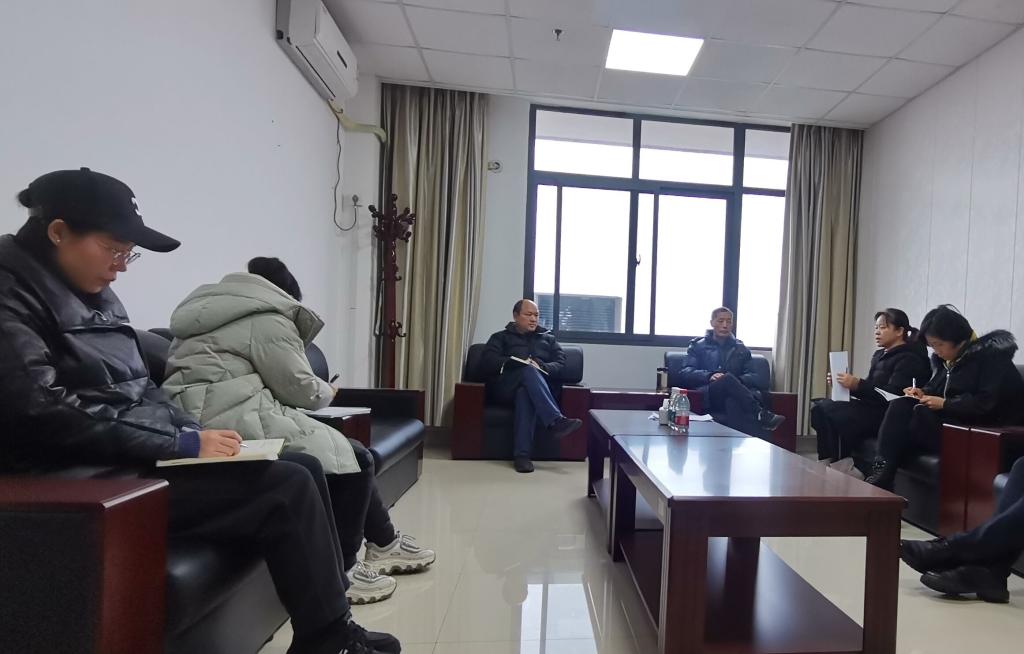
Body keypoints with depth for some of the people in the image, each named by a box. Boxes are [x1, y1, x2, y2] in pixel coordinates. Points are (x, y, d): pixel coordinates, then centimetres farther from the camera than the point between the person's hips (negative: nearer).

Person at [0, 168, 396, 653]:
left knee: (302, 466, 1)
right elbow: (47, 419, -22)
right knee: (287, 487, -19)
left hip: (143, 458, 9)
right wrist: (182, 444, -20)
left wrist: (197, 433, 0)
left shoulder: (95, 295, 16)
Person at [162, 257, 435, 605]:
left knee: (350, 454, 10)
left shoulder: (224, 310, 26)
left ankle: (384, 543, 17)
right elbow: (300, 388, -6)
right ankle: (338, 572, 1)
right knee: (348, 457, -8)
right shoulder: (267, 317, -4)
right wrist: (328, 392, 15)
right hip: (229, 418, -10)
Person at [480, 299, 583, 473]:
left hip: (541, 387, 1)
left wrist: (541, 366, -13)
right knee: (529, 371, -35)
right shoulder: (501, 337, 18)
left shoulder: (548, 338, 25)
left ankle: (522, 454, -45)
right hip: (506, 388, -1)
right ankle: (556, 421, -49)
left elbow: (561, 365, 9)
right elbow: (487, 362, -1)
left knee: (525, 393, -38)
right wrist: (512, 362, -18)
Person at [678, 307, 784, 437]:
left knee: (733, 401, -38)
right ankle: (761, 415, -40)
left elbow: (753, 376, 14)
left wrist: (737, 381, -11)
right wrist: (709, 376, -17)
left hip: (732, 395, 2)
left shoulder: (740, 348, 25)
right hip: (706, 395, -1)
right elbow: (686, 373, 4)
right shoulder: (697, 345, 18)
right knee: (728, 379, -34)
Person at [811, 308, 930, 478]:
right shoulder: (880, 355, 19)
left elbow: (894, 394, -20)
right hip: (871, 408, 9)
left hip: (888, 416, -9)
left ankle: (843, 468, -13)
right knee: (818, 408, -14)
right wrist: (848, 384, 0)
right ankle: (831, 463, -14)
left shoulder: (909, 358, -7)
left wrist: (857, 384, -27)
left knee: (828, 412, -26)